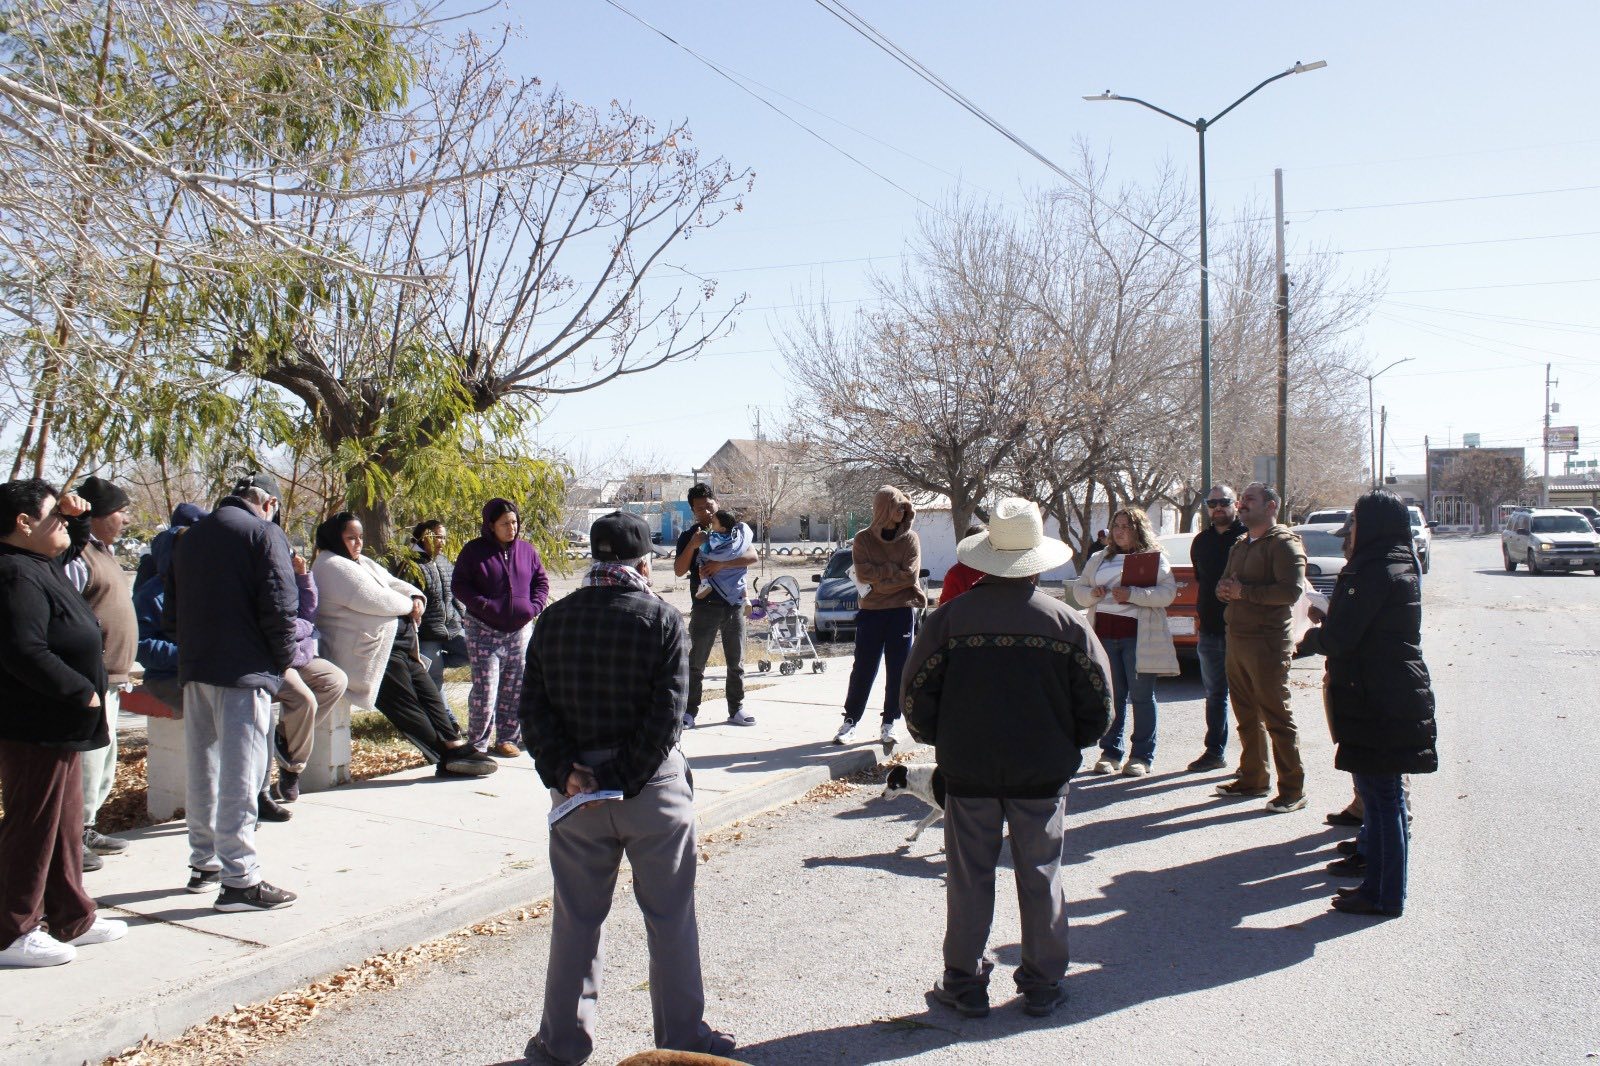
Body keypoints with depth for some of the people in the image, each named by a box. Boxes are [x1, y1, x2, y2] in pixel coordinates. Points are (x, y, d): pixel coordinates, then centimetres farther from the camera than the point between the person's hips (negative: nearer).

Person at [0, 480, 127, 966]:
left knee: (66, 824, 18)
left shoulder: (42, 566, 11)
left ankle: (73, 918, 29)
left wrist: (69, 513, 14)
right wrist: (82, 692, -22)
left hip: (57, 726, 11)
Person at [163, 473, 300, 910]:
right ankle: (239, 880, -4)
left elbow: (170, 611, 20)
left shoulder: (190, 537, 17)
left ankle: (204, 864, 27)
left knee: (203, 771, 16)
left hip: (194, 668, 8)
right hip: (243, 671, -8)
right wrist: (283, 657, -3)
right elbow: (280, 606, -16)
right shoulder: (264, 533, -8)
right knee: (240, 775, -6)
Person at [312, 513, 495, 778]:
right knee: (408, 706, -6)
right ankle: (451, 756, -4)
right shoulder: (332, 566, -11)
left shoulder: (362, 562, 21)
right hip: (372, 654, -11)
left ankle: (456, 747, -2)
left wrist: (416, 597, -2)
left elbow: (393, 584, 21)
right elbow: (375, 600, -20)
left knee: (429, 694, 2)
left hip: (398, 647, 11)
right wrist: (408, 605, -4)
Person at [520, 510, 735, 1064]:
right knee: (670, 916, 10)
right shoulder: (661, 618, -10)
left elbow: (534, 707, -3)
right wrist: (624, 779, -13)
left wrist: (562, 771, -7)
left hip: (576, 786, 4)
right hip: (652, 787, -3)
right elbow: (666, 713, -16)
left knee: (576, 918, 15)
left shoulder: (554, 619, 2)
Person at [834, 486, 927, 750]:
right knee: (864, 668, 2)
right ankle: (850, 720, 12)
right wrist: (894, 570, -10)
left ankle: (889, 723, 14)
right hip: (871, 611, 0)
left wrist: (878, 577, -9)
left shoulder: (910, 538, 3)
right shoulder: (863, 539, 4)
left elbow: (910, 575, -8)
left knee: (897, 669, 4)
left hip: (902, 610, 1)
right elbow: (863, 574, -9)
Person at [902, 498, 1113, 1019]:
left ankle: (964, 982, 20)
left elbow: (916, 697, -4)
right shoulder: (1067, 622, -6)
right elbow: (1098, 703, -1)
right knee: (1040, 878, 13)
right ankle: (1043, 985, 23)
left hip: (967, 771, 0)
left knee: (968, 878, 10)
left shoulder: (949, 618, -9)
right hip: (1043, 775, 1)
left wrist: (941, 743, 13)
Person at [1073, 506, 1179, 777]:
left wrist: (1132, 594, -20)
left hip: (1139, 635, -4)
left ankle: (1142, 756, 7)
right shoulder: (1098, 559, 18)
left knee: (1142, 696, 0)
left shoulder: (1155, 558, 3)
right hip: (1104, 633, 4)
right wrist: (1092, 594, -4)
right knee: (1112, 696, 6)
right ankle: (1110, 753, 13)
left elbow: (1168, 593, -9)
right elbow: (1078, 588, 18)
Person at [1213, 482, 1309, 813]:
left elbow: (1290, 591, -21)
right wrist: (1223, 590, 0)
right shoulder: (1240, 545, 20)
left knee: (1277, 718, -4)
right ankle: (1252, 779, 25)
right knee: (1246, 715, 14)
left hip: (1267, 642, -9)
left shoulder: (1283, 544, -9)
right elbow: (1224, 583, 24)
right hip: (1237, 638, 9)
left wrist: (1244, 591, -17)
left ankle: (1293, 789, 3)